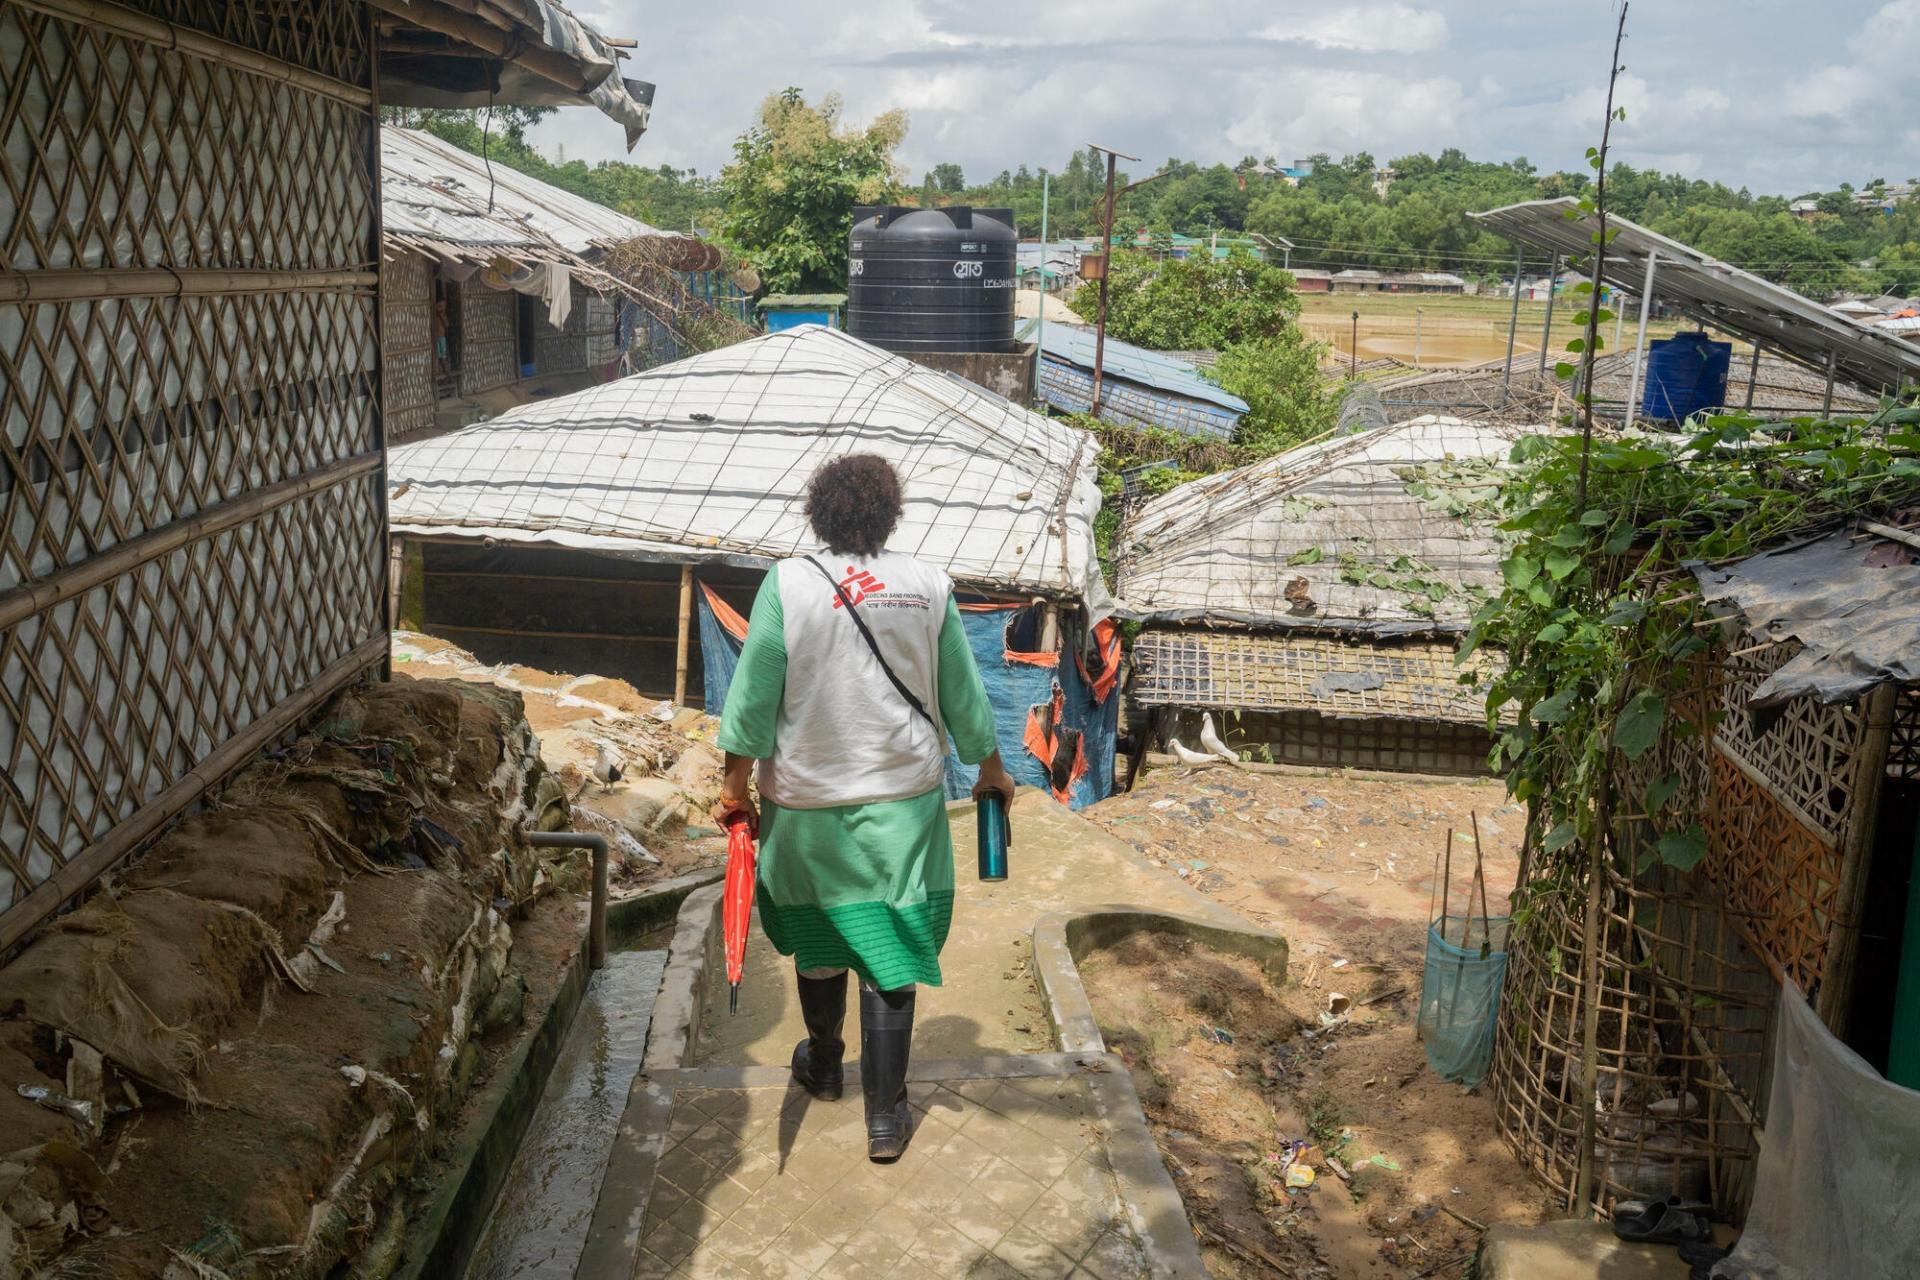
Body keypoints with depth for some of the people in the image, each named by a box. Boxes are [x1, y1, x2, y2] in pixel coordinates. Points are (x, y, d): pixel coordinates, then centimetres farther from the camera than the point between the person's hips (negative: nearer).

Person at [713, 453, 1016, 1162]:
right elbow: (963, 696, 3)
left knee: (820, 940, 20)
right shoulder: (928, 584, -3)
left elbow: (753, 696, -8)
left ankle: (823, 1067, 41)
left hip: (807, 800, 0)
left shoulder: (788, 582, -9)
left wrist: (734, 785, 3)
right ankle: (886, 1115, 10)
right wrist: (991, 771, 18)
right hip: (902, 798, 0)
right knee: (890, 950, 6)